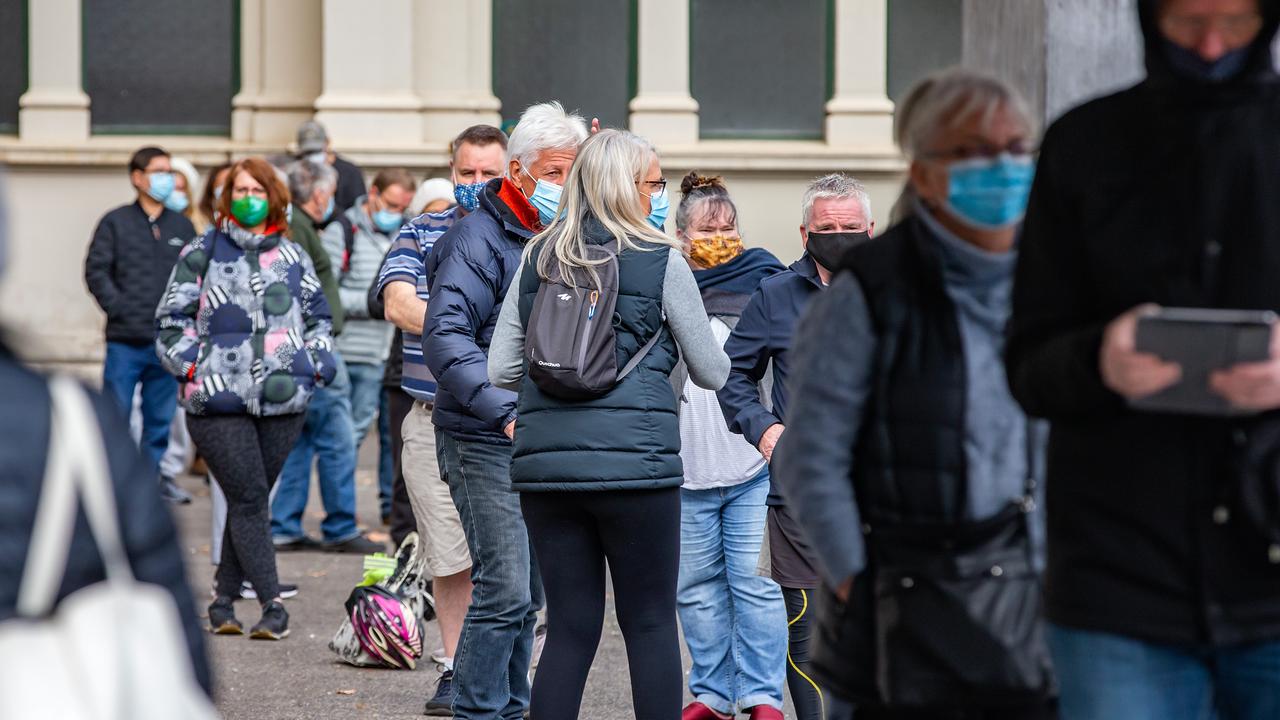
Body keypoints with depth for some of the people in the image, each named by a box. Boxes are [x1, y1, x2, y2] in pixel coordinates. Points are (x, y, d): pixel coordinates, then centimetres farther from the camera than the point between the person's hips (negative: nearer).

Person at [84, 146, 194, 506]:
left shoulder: (182, 226, 12)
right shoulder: (116, 222, 2)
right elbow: (96, 270, -2)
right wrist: (118, 307, -11)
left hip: (168, 340, 3)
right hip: (125, 341, -3)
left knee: (161, 416, 8)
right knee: (115, 414, -1)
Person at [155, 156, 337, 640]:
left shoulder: (293, 257, 15)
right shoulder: (202, 253, 7)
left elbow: (318, 317, 23)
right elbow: (172, 319, 9)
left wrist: (314, 365, 8)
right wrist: (192, 366, -3)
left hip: (283, 400, 3)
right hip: (218, 400, -3)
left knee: (251, 499, 5)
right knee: (248, 499, -10)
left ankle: (224, 599, 15)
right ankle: (272, 606, -13)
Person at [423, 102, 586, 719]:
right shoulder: (481, 238, -12)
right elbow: (445, 337, -25)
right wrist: (504, 410, -33)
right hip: (484, 442, -8)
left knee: (526, 592, 13)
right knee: (504, 590, -13)